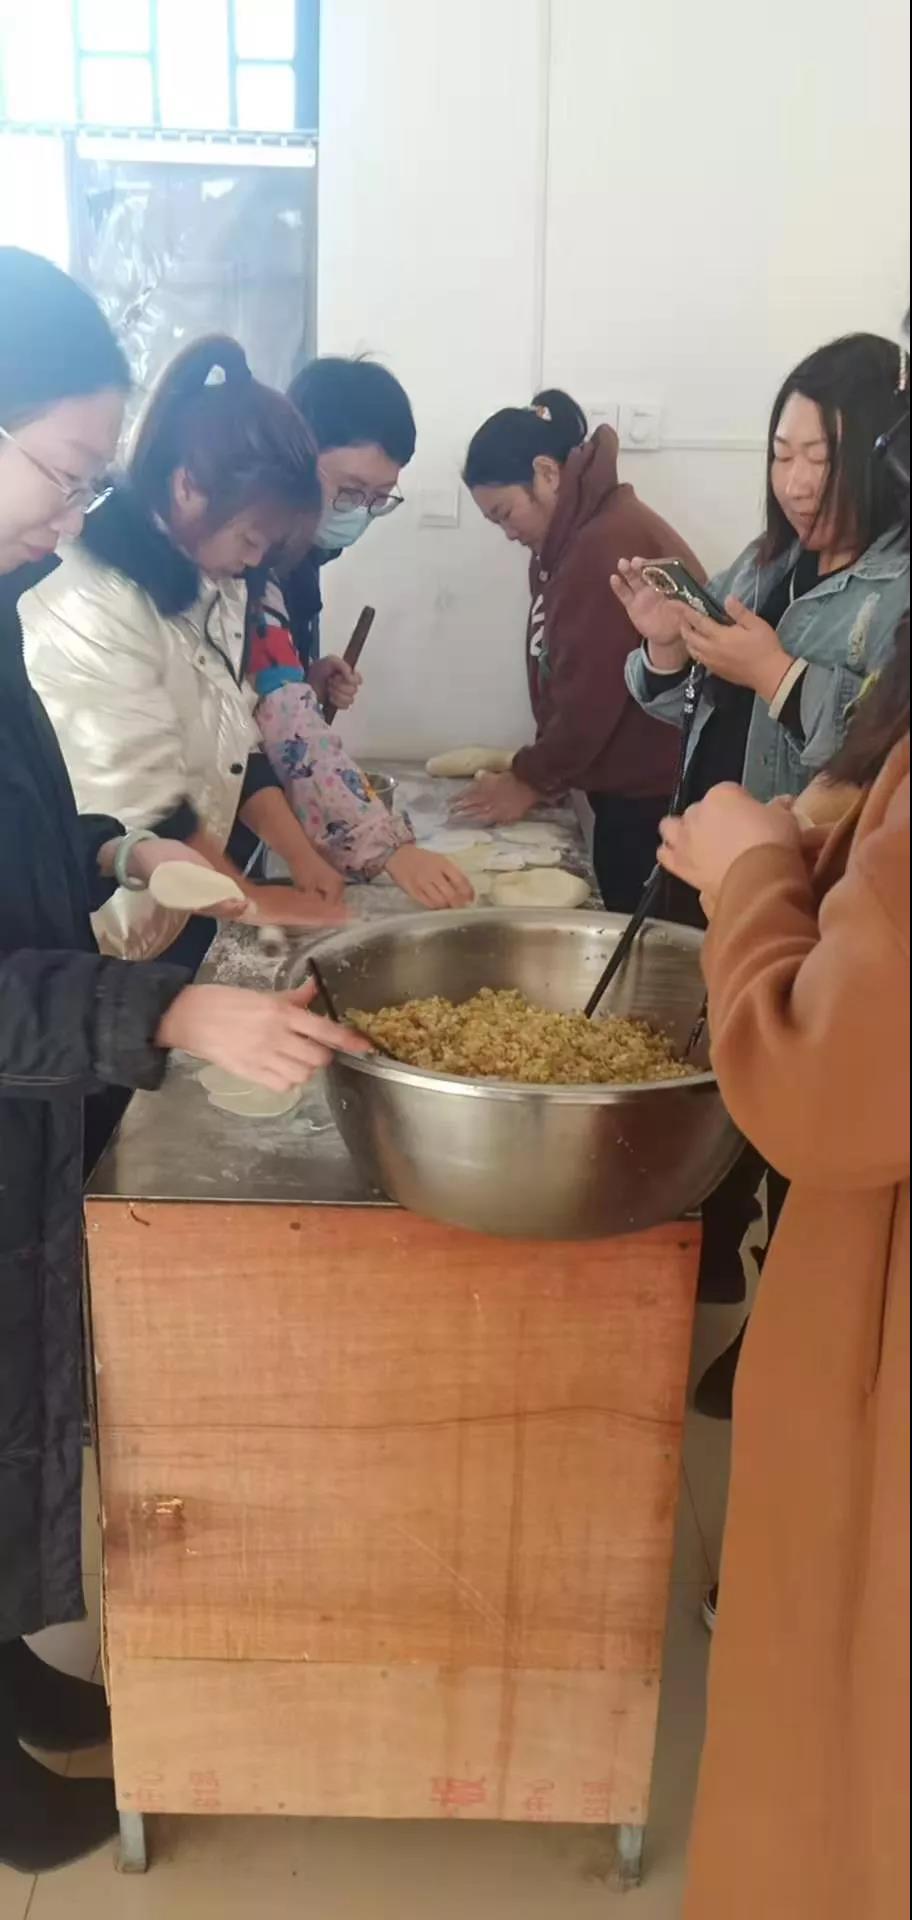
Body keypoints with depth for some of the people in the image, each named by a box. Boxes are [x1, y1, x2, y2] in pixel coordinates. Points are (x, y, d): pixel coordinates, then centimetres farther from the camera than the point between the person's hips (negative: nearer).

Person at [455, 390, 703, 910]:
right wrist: (538, 769, 3)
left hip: (660, 793, -10)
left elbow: (594, 689, -20)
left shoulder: (613, 540, -19)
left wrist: (533, 780, -10)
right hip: (628, 786, 10)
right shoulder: (575, 541, 14)